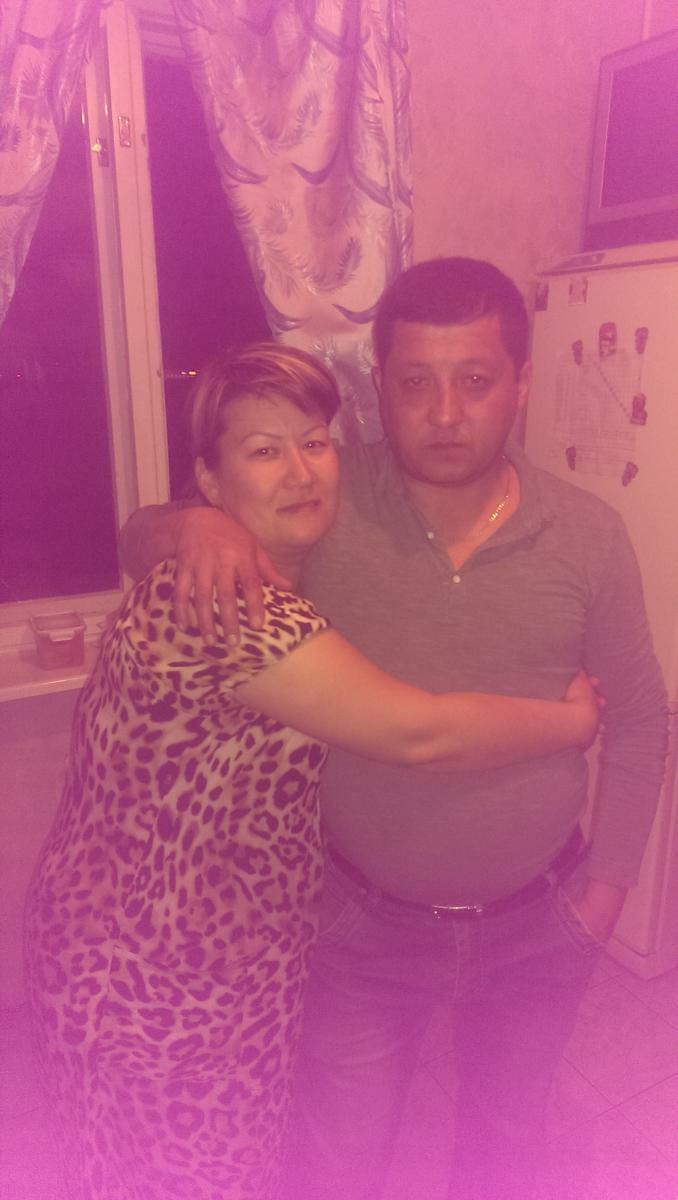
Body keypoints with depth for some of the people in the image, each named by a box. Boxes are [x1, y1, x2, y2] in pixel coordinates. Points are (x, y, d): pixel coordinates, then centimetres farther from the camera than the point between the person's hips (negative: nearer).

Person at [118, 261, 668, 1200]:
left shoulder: (587, 534, -10)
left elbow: (638, 720, 0)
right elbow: (139, 538, -5)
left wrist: (608, 885, -2)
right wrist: (194, 526, -28)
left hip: (537, 923, 2)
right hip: (365, 921, -1)